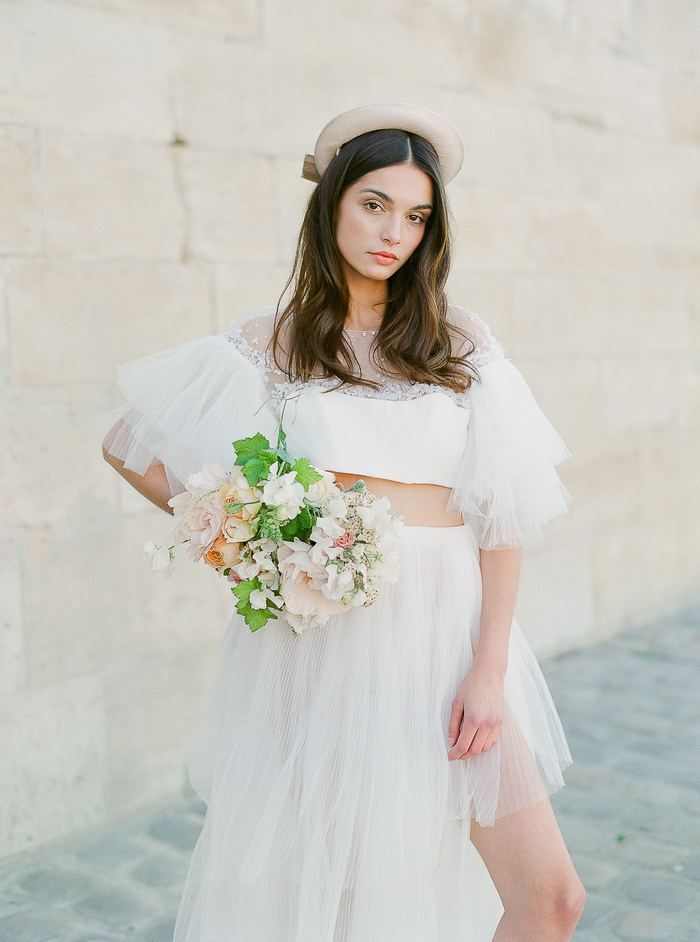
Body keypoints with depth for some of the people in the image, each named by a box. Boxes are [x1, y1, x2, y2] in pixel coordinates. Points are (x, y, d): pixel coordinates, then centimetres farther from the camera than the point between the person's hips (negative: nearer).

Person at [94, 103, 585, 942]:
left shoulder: (461, 343, 6)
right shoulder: (269, 344, 3)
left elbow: (501, 508, 1)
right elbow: (126, 445, 11)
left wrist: (489, 667, -7)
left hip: (444, 630, 1)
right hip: (322, 636, -1)